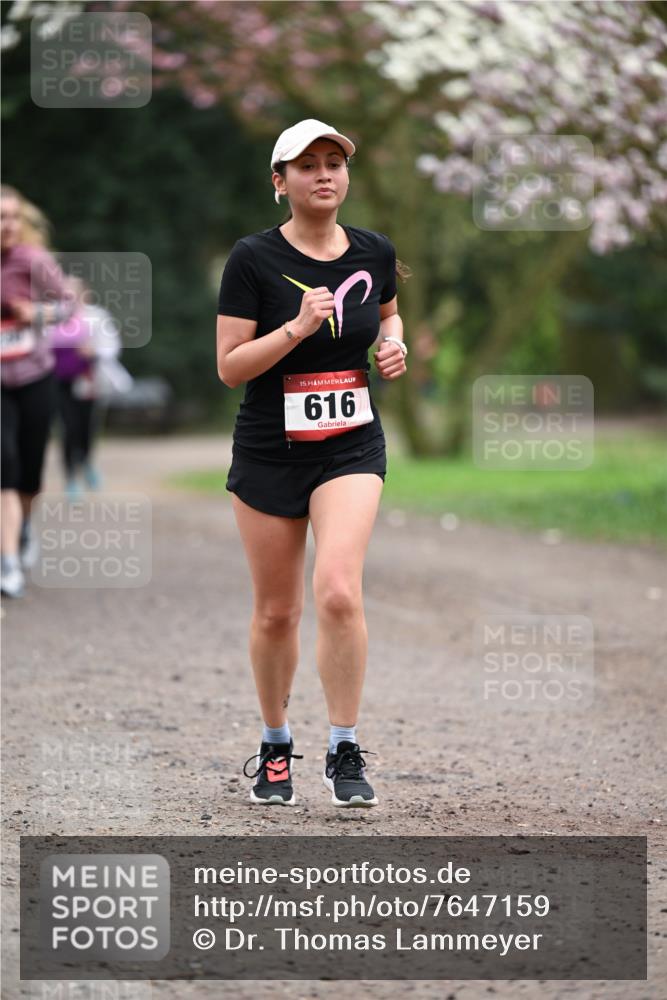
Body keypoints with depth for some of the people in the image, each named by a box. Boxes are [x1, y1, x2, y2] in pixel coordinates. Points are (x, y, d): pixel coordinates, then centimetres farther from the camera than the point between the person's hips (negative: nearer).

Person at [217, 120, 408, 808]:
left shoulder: (374, 253, 2)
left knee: (338, 592, -19)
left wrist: (394, 344, 2)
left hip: (352, 447, 1)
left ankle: (344, 753, -9)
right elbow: (229, 366, -11)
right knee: (276, 612, 8)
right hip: (268, 451, -1)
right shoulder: (253, 259, -9)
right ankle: (274, 746, 29)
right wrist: (297, 327, -24)